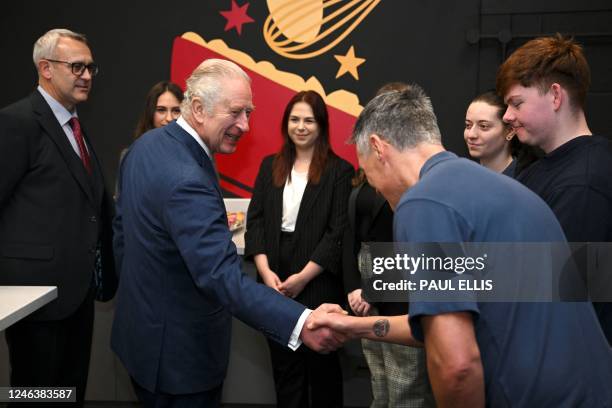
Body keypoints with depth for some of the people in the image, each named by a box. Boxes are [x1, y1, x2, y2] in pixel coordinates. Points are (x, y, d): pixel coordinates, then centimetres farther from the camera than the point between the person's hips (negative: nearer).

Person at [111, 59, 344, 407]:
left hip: (142, 329, 9)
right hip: (178, 349, -9)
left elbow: (123, 225, 11)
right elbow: (222, 276, -37)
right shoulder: (187, 181, -30)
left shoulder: (147, 144, 0)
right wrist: (302, 323, -44)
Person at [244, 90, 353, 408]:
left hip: (319, 285, -3)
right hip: (275, 283, 4)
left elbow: (339, 232, -9)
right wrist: (265, 271, -8)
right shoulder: (270, 166, 9)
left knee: (321, 363, 10)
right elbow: (255, 220, 4)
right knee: (283, 363, 12)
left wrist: (303, 277, -14)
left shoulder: (339, 171, -4)